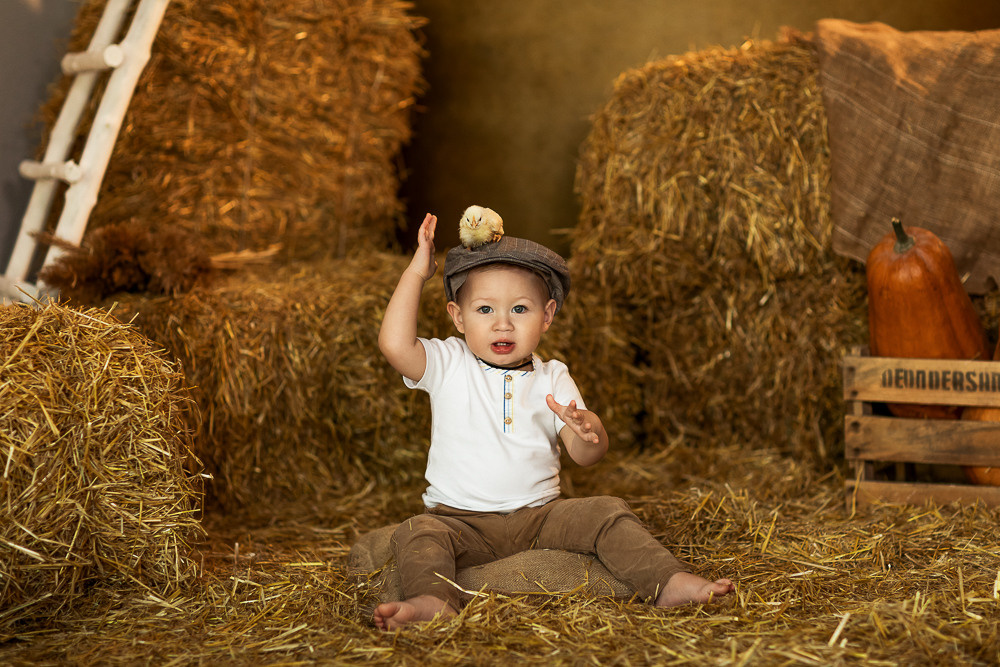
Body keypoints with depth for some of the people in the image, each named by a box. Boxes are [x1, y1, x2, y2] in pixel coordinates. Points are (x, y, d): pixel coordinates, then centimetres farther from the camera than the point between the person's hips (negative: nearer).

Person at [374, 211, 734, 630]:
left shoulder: (552, 379, 5)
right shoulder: (448, 365, 0)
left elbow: (585, 455, -4)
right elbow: (394, 344, -20)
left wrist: (586, 429, -29)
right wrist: (417, 272, -14)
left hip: (539, 516, 2)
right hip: (462, 522, -2)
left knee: (607, 513, -16)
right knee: (417, 533, -29)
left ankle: (667, 583, -20)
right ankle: (433, 602, -50)